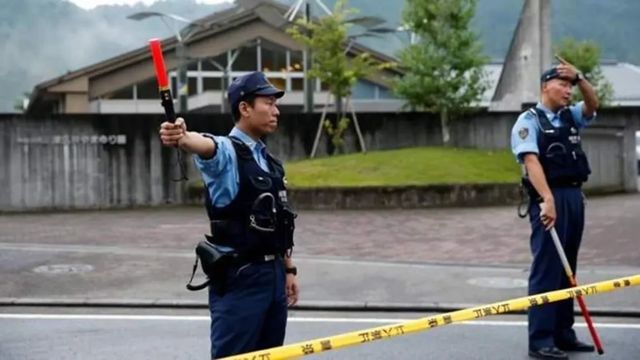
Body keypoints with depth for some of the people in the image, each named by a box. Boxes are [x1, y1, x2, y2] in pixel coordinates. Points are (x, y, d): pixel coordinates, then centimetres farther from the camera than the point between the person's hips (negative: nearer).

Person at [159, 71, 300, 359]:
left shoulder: (269, 160, 14)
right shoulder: (227, 151, -10)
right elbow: (206, 146, -35)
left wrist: (288, 269, 16)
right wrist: (183, 138, -58)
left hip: (273, 274, 8)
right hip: (239, 278, -8)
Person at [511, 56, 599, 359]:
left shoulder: (570, 117, 17)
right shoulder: (529, 121, -5)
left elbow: (593, 104, 3)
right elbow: (531, 161, -17)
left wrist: (579, 77, -12)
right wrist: (548, 199, -28)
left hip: (575, 196, 8)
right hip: (549, 198, -7)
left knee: (567, 269, 10)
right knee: (546, 269, -8)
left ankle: (563, 334, 17)